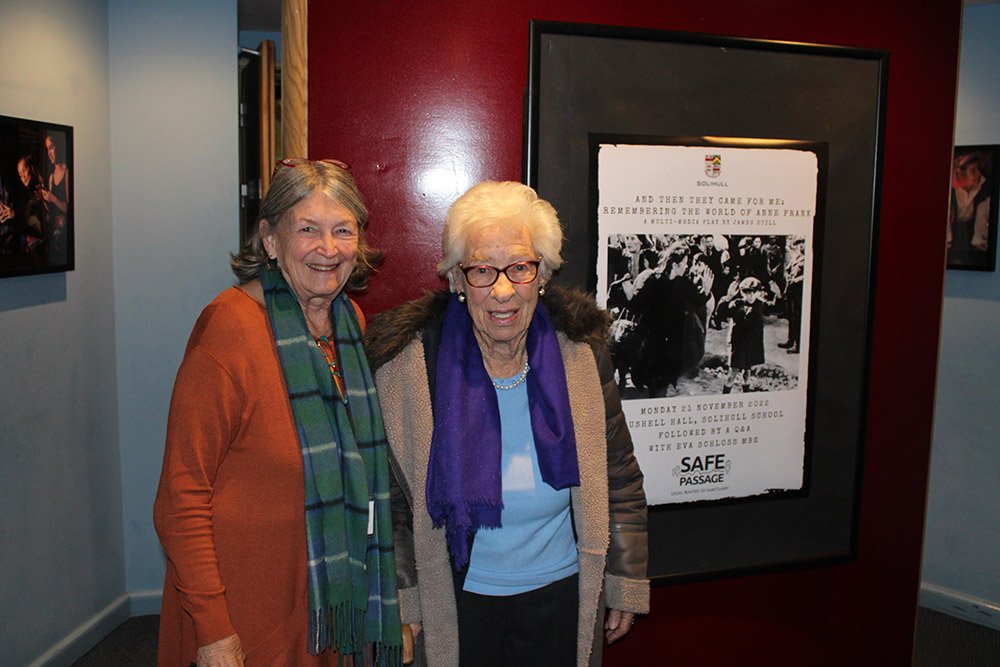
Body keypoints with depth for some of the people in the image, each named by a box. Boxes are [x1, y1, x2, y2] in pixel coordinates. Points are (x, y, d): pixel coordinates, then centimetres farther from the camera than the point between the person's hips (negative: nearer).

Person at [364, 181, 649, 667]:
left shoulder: (581, 354, -10)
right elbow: (389, 499, -6)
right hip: (452, 601, -1)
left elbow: (618, 480, 0)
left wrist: (625, 586, 4)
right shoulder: (407, 362, -16)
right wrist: (402, 606, -2)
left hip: (560, 592, 2)